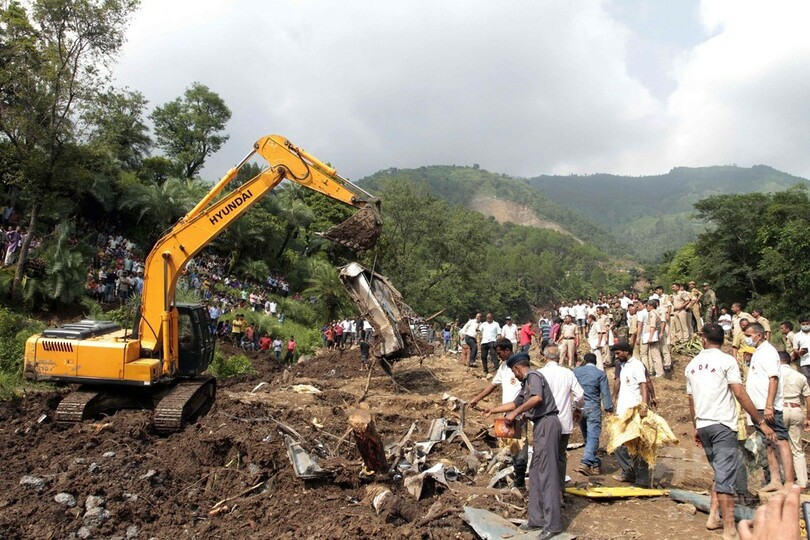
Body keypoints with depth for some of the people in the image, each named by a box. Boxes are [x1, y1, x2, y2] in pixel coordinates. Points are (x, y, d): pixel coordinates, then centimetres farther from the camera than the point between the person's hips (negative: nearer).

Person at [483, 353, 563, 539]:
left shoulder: (533, 376, -7)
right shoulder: (526, 383, 23)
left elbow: (538, 398, -26)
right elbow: (516, 403, 36)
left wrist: (515, 412, -19)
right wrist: (494, 410, 40)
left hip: (547, 424, -10)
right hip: (540, 426, 10)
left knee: (547, 472, -9)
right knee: (535, 472, 12)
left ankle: (553, 524, -6)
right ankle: (537, 519, 18)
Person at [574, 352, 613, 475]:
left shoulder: (576, 371, 5)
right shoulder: (600, 374, -4)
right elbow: (605, 393, -5)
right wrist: (609, 409, 3)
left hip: (579, 408, 4)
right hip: (593, 408, -4)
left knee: (587, 437, 14)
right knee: (593, 436, -5)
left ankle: (595, 464, 22)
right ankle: (585, 463, -20)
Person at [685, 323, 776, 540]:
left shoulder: (692, 365, 11)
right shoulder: (727, 360, -5)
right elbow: (740, 394, -12)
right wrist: (761, 422, -7)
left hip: (703, 426, 6)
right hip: (722, 425, -5)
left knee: (720, 473, 20)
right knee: (726, 476, -5)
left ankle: (713, 517, 17)